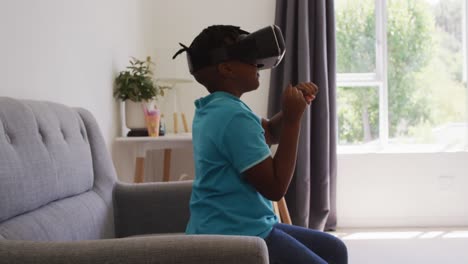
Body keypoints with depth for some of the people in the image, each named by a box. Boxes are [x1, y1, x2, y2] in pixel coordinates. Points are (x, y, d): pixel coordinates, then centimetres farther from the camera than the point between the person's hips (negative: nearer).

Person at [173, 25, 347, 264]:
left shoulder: (217, 108, 11)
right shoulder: (233, 116, -21)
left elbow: (270, 134, 24)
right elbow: (276, 186, -20)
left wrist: (293, 107, 4)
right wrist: (293, 119, -16)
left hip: (239, 227, 11)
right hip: (235, 238, -10)